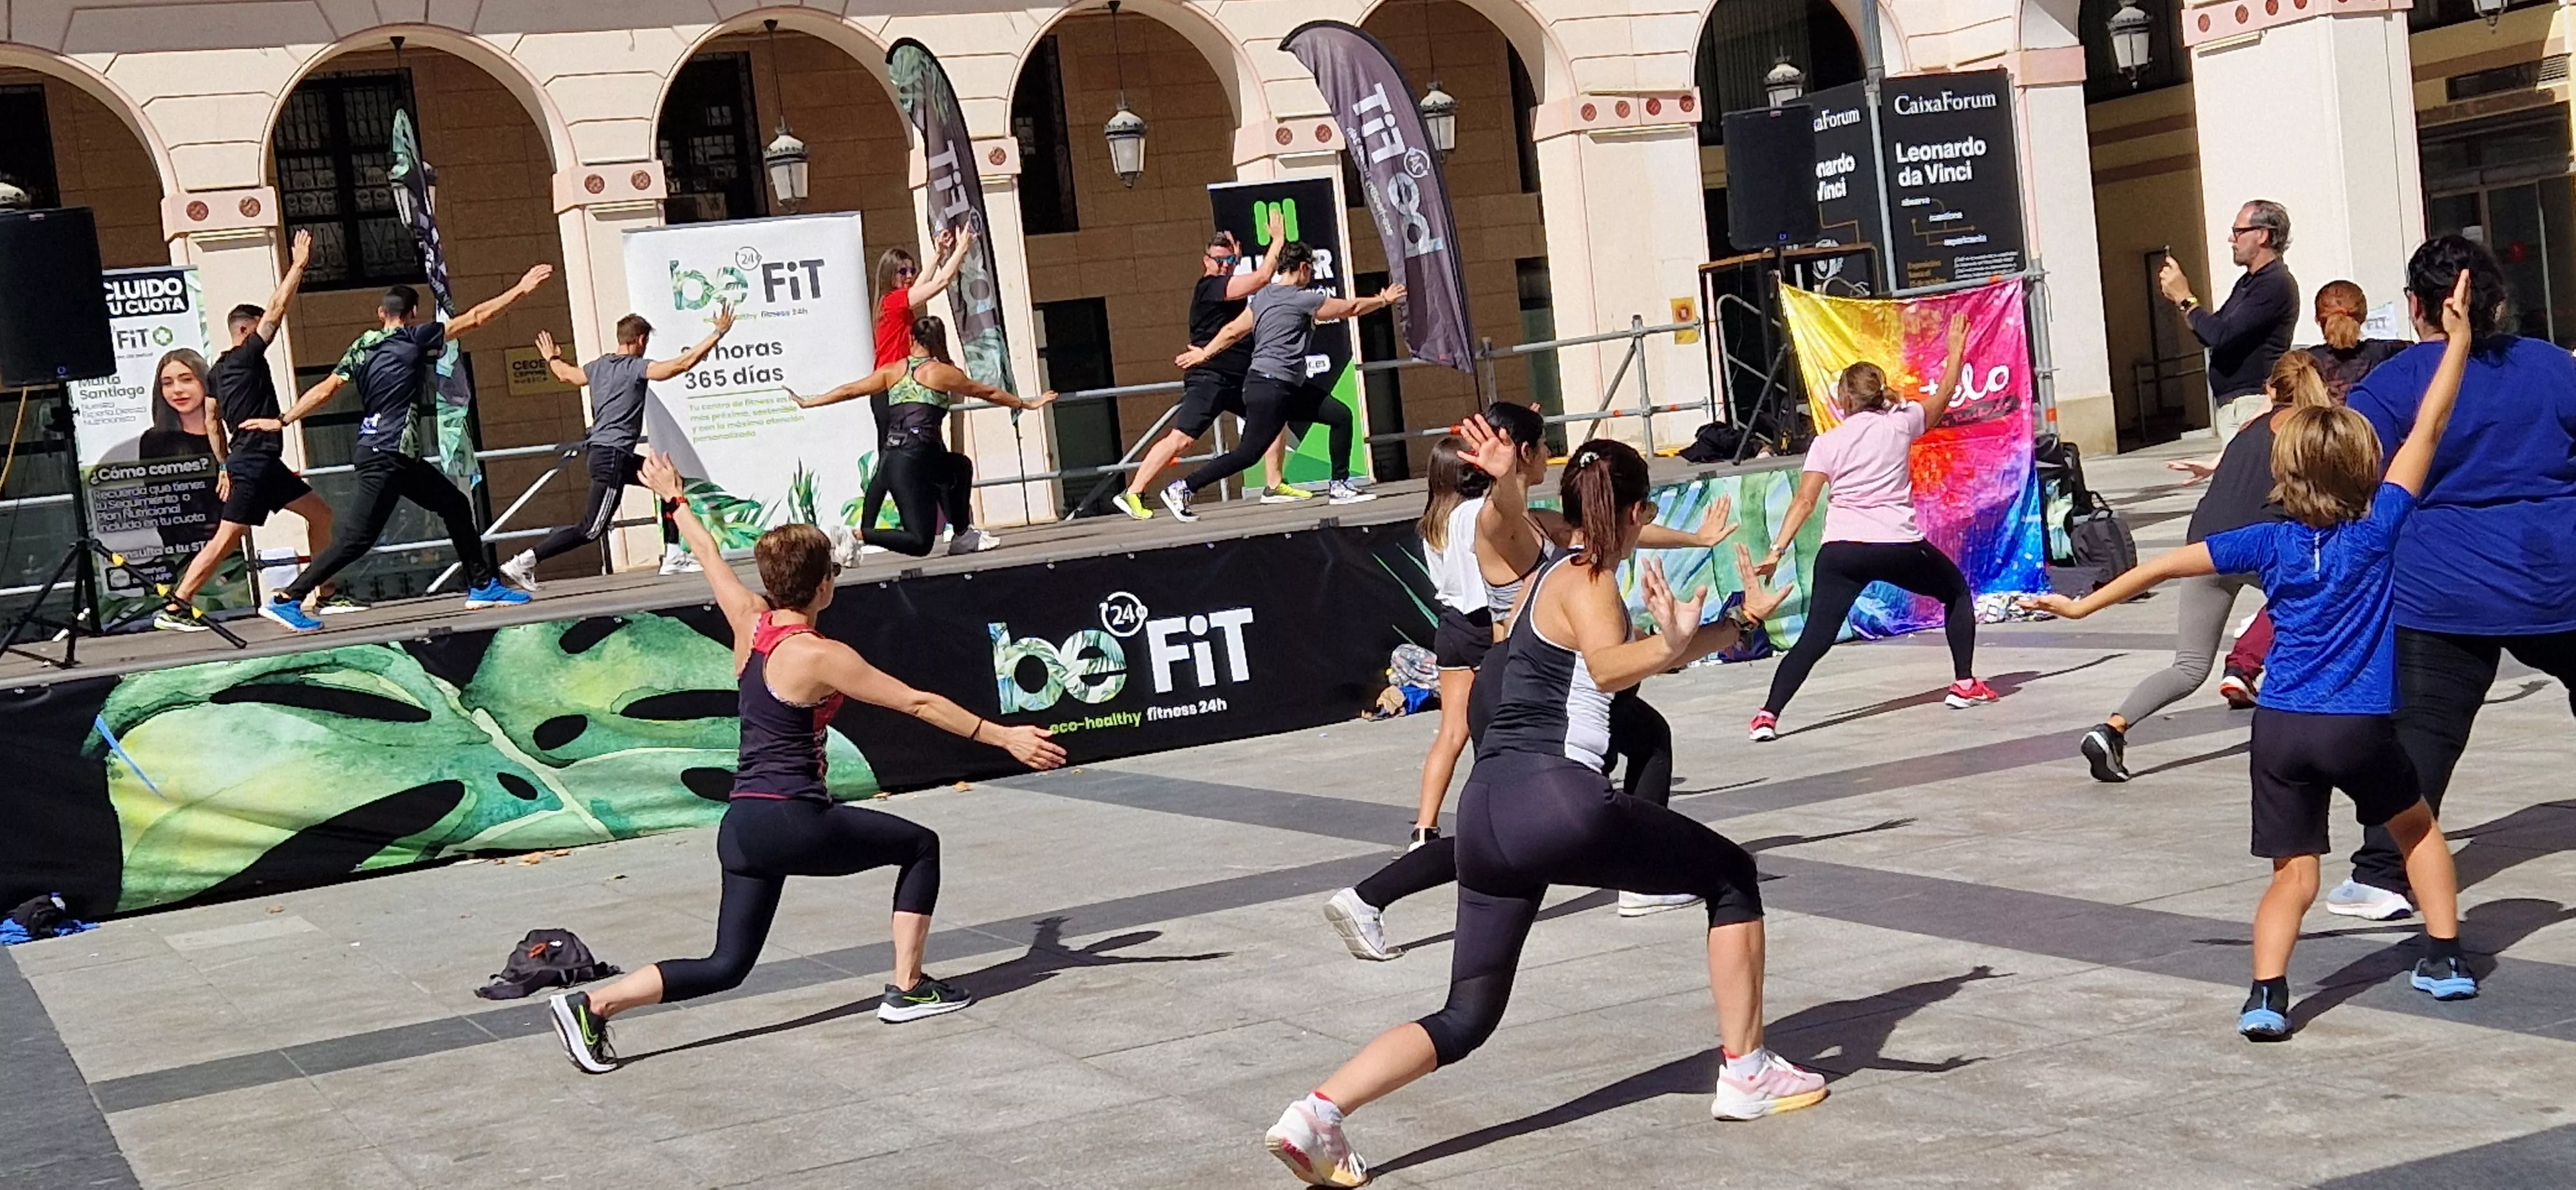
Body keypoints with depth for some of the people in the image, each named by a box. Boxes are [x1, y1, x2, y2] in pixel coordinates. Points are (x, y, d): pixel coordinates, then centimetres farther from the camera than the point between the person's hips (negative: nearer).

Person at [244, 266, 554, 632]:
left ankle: (482, 586, 20)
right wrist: (521, 290, -1)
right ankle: (287, 599, -10)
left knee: (454, 505, 15)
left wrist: (283, 421, 1)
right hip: (385, 456, -9)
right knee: (358, 537, -9)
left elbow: (325, 389, 0)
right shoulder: (416, 339, -6)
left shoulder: (362, 346, 10)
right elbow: (475, 319, -6)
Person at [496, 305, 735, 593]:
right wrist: (718, 334, -13)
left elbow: (567, 375, 32)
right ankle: (523, 563, -11)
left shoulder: (599, 366, 12)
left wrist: (551, 358, 55)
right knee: (590, 530, -8)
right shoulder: (636, 367, -11)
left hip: (598, 451, 10)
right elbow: (682, 364, -19)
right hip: (611, 457, -10)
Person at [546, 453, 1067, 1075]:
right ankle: (908, 989, 14)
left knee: (727, 965, 11)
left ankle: (593, 1004, -2)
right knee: (919, 845, 12)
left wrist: (674, 498, 39)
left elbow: (709, 554, 22)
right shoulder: (821, 657, -14)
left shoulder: (750, 624, 5)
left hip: (742, 824, 7)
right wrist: (1004, 736, -8)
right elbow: (918, 704, -12)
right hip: (791, 821, -7)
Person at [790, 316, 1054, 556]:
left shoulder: (893, 371, 15)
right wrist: (1029, 404, 27)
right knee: (919, 542, -4)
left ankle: (963, 536, 31)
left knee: (961, 466, 30)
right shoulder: (943, 372, 4)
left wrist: (807, 402, 29)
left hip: (890, 456, 7)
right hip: (915, 458, -7)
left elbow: (849, 391, 17)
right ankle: (855, 534, -19)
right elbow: (989, 393, 15)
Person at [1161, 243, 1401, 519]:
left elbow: (1233, 330, 12)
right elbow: (1351, 308, -2)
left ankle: (1340, 486, 16)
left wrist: (1205, 353, 21)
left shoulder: (1262, 297, 11)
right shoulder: (1302, 299, -12)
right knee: (1247, 454, -9)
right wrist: (1383, 301, 13)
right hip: (1270, 390, -10)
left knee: (1341, 415, 9)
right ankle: (1182, 489, -4)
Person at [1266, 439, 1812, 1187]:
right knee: (1732, 875, 14)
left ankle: (1317, 1113, -11)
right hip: (1558, 801, -8)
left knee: (1467, 1018, 9)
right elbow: (1608, 667, -26)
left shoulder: (1549, 577, 23)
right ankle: (1747, 1073, 17)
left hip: (1486, 809, 8)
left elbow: (1612, 658, 37)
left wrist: (1743, 621, 43)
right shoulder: (1588, 582, -4)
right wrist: (1670, 647, -47)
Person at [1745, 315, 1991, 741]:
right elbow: (1942, 398, 27)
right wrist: (1956, 350, 39)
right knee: (1958, 592, 26)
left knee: (1815, 637, -1)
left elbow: (1804, 501, -3)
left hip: (1840, 550, 1)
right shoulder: (1899, 423, 8)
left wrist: (1777, 550, -6)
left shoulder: (1827, 442, 7)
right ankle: (1964, 684, 26)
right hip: (1899, 547, 0)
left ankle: (1769, 714, -16)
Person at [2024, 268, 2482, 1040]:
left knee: (2293, 874, 3)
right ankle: (2446, 958, 25)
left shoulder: (2272, 543, 3)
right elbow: (2426, 431, -1)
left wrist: (2084, 606, 14)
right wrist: (2457, 338, 3)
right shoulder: (2377, 529, -3)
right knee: (2417, 828, 25)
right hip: (2360, 726, -1)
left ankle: (2266, 992, -16)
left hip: (2281, 727, 1)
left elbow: (2168, 565, 6)